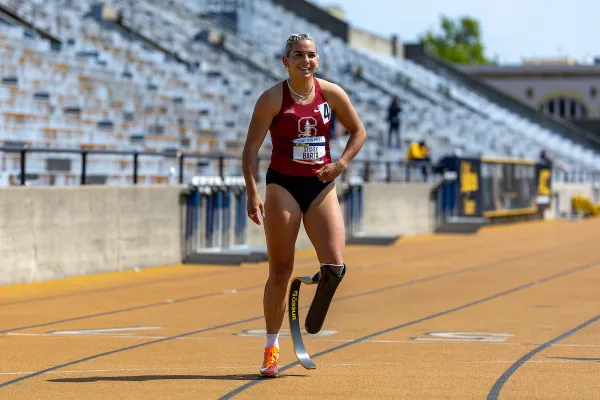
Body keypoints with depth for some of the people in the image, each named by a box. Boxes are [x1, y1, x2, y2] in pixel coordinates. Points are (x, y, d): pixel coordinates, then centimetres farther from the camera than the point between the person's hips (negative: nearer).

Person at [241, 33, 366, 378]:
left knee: (335, 266, -12)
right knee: (280, 272, 0)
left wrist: (342, 163, -3)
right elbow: (251, 147, -8)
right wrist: (253, 192, -17)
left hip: (321, 186, 3)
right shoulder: (273, 98, -8)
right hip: (283, 185, -2)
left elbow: (359, 132, 13)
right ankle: (272, 347, 13)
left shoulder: (331, 93, 1)